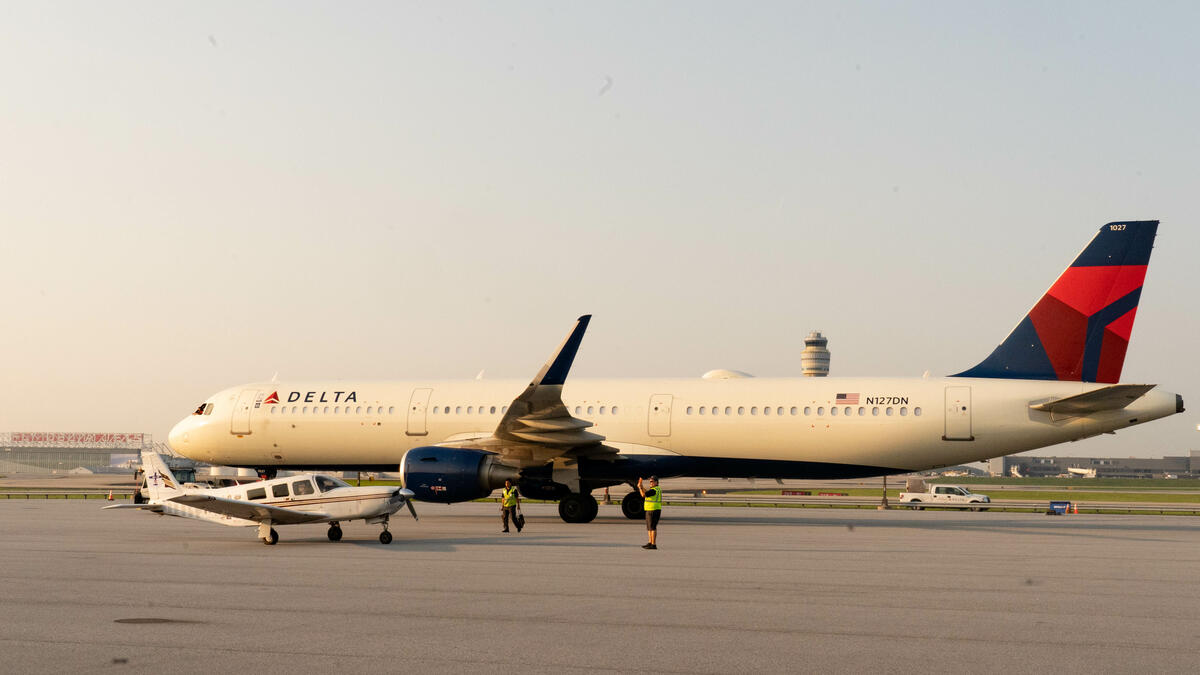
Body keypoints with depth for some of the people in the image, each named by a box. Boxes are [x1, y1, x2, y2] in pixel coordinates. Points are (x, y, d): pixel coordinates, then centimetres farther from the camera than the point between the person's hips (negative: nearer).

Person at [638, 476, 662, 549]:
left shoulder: (654, 490, -18)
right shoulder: (657, 489, 15)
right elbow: (646, 492, 23)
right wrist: (641, 485, 14)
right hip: (651, 511, 10)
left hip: (653, 511, -10)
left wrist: (639, 487, -14)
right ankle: (650, 543, 23)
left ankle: (654, 545, -9)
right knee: (649, 527, 17)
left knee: (653, 528, -9)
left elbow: (643, 495, -24)